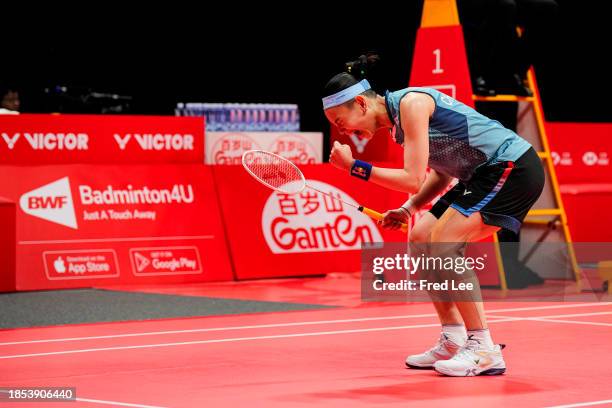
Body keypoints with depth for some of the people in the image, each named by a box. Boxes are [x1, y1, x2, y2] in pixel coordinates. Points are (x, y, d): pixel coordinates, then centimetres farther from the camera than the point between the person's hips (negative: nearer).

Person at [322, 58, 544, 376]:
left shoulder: (410, 102, -18)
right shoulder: (395, 119, 11)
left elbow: (413, 180, -22)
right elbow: (443, 171, 19)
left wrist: (354, 167, -14)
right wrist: (408, 209, 6)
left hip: (513, 166, -10)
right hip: (481, 175, 10)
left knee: (443, 243, -19)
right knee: (420, 239, 5)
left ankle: (484, 350, -14)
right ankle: (453, 342, 10)